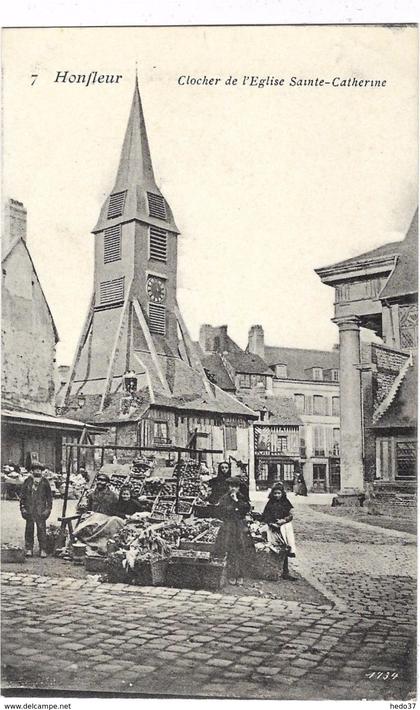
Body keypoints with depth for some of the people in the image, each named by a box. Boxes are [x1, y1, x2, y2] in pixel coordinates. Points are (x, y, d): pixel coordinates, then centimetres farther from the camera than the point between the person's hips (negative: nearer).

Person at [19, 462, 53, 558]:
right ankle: (29, 549, 12)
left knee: (42, 529, -3)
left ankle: (43, 550, 3)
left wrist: (48, 508, 4)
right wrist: (22, 507, 4)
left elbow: (49, 496, 10)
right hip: (29, 509, 1)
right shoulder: (27, 481, 8)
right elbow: (23, 495, 10)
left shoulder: (45, 482, 7)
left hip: (41, 510, -1)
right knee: (29, 529, 4)